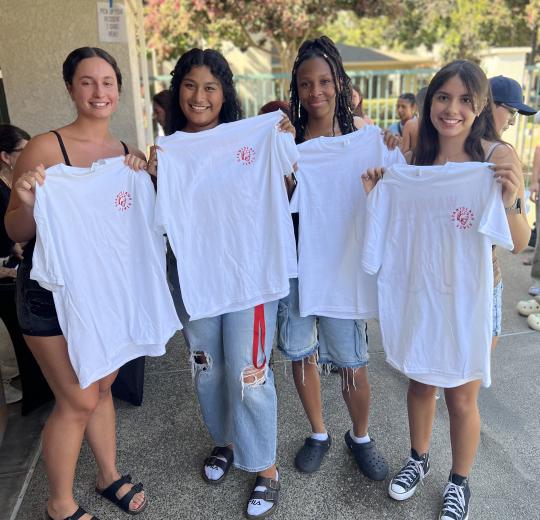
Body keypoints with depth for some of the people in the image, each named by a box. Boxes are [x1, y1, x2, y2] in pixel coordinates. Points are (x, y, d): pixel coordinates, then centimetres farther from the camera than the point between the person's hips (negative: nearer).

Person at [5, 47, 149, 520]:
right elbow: (16, 232, -11)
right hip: (52, 293, -5)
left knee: (102, 387, 18)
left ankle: (110, 476, 40)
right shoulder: (45, 148, -14)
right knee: (78, 400, 2)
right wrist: (28, 204, -32)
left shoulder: (130, 155, 2)